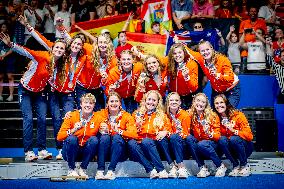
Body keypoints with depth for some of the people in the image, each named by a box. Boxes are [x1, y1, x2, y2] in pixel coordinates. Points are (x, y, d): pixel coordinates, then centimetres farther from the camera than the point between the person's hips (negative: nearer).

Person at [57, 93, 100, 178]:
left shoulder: (96, 117, -4)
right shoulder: (72, 116, -9)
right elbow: (59, 137, -15)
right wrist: (73, 130, -29)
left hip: (86, 151, 1)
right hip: (71, 152, -1)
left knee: (94, 139, -26)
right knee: (71, 138, -30)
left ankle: (82, 169, -11)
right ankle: (71, 169, -11)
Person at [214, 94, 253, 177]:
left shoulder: (238, 115, -14)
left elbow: (249, 135, -19)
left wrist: (233, 130, -32)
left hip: (244, 147, -3)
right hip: (231, 150, 3)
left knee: (233, 139, -32)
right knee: (222, 140, -26)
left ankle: (245, 166, -11)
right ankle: (236, 166, -12)